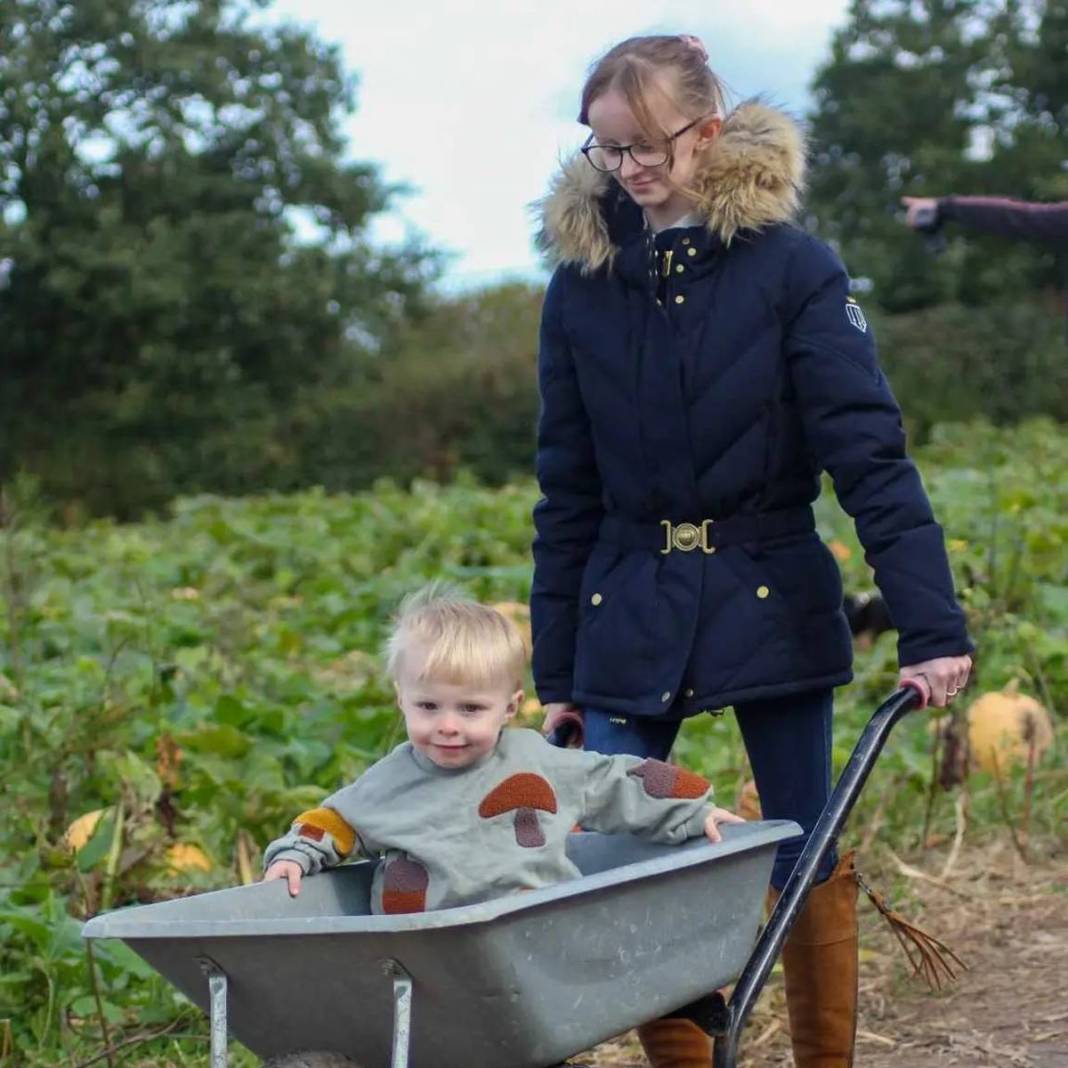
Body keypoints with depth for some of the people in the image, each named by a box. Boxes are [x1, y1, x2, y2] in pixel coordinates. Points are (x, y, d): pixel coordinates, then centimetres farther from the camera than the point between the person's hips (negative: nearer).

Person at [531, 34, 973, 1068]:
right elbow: (568, 494, 8)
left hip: (772, 604, -3)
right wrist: (555, 671, 7)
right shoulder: (582, 284, 3)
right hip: (627, 618, 3)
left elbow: (869, 454, -12)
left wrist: (931, 625, -20)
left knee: (807, 864, 4)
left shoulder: (791, 267, -7)